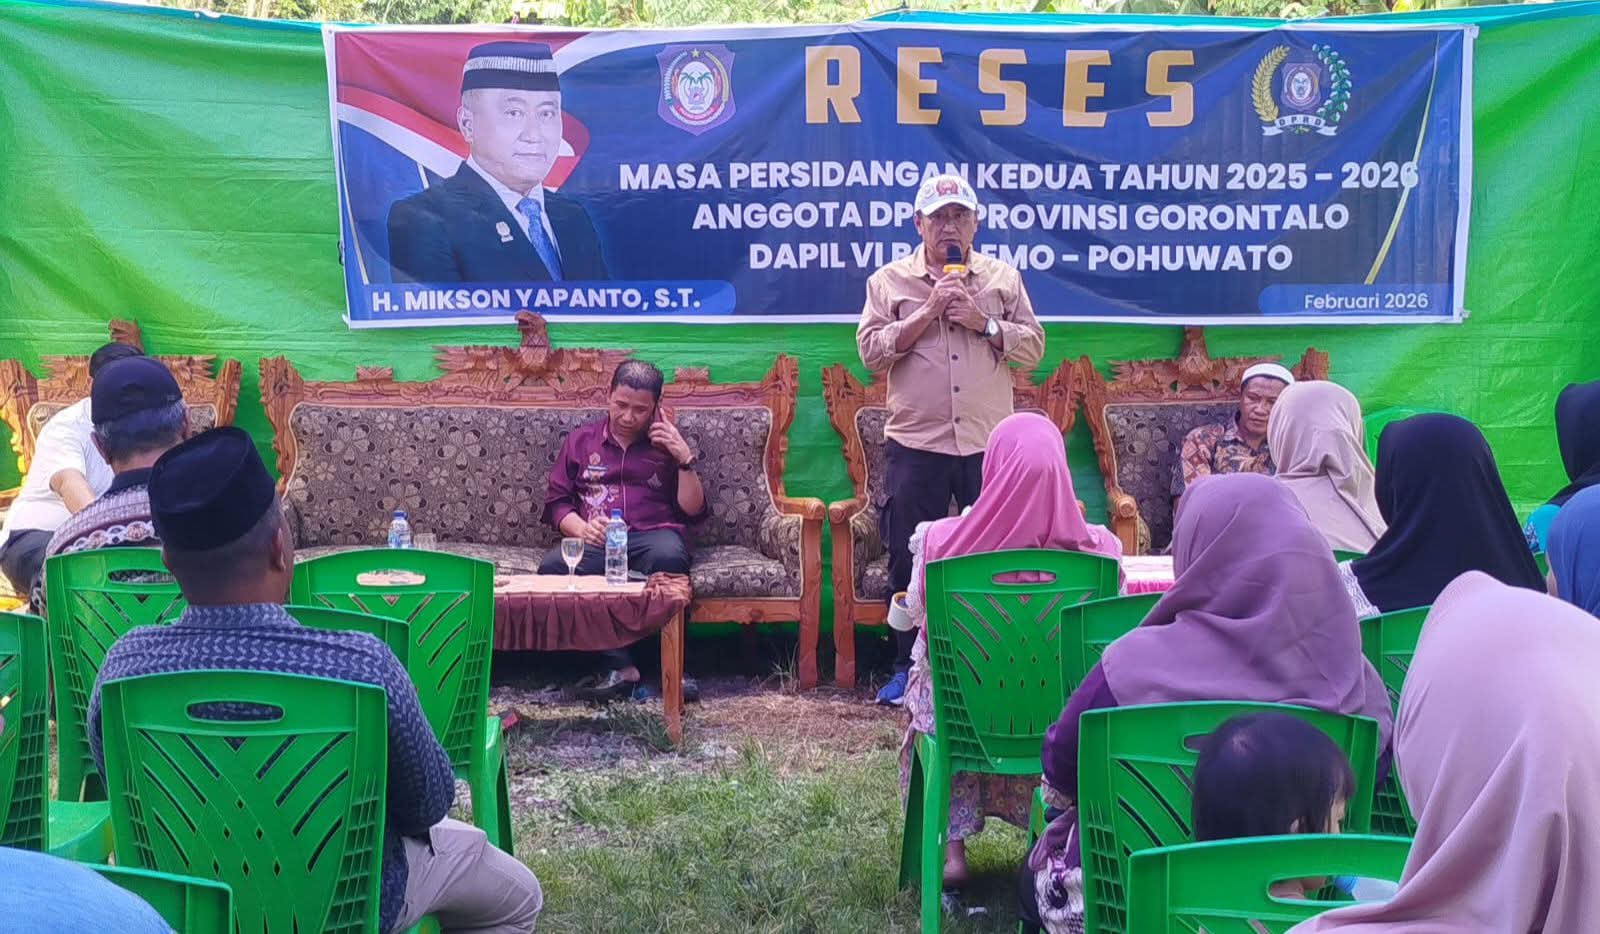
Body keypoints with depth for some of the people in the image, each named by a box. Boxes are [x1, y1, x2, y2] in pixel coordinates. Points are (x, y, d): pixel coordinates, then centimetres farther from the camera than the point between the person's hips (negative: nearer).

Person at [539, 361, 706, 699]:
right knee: (553, 567, -34)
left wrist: (685, 460, 2)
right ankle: (619, 665, -32)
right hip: (595, 540, 1)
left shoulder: (666, 443, 20)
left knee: (668, 557, -40)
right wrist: (581, 528, -4)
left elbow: (693, 511, 14)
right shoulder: (580, 440, 22)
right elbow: (556, 503, 17)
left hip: (653, 534, -1)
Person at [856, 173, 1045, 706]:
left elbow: (1033, 347, 5)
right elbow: (872, 351, -4)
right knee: (910, 559, 4)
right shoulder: (889, 281, 7)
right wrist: (928, 312, -11)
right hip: (916, 445, -1)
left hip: (990, 444, 1)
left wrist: (984, 322, -9)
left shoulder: (1004, 279, 11)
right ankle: (909, 667, 15)